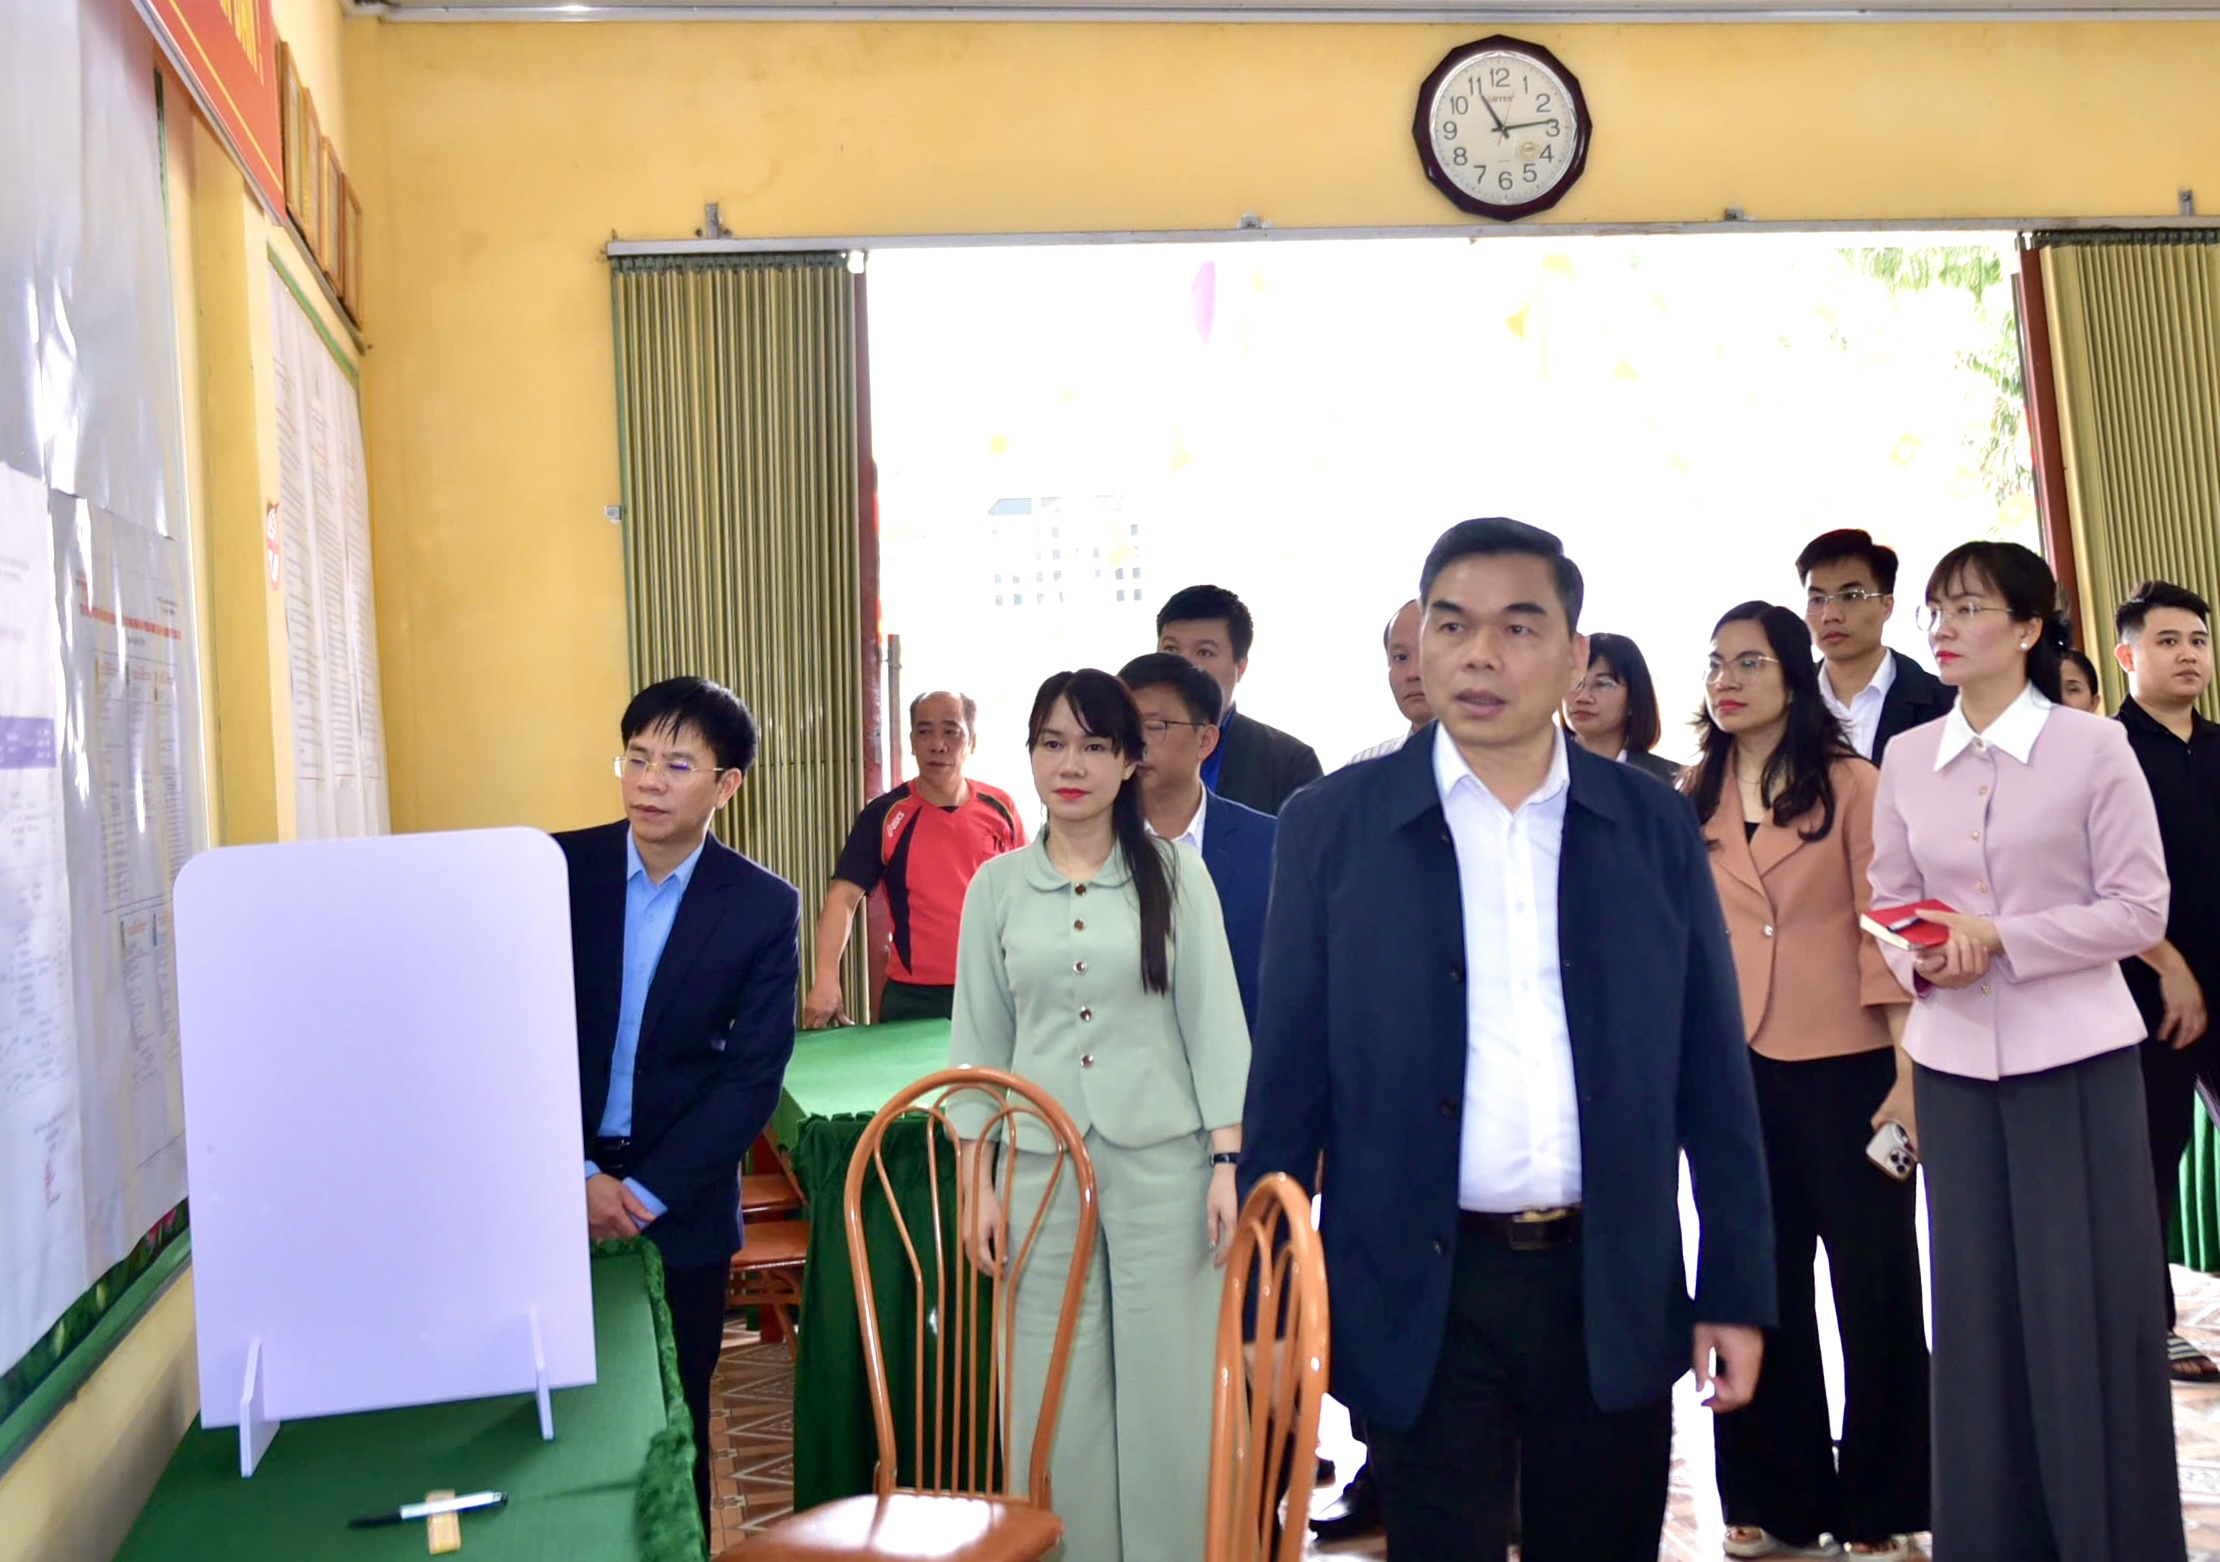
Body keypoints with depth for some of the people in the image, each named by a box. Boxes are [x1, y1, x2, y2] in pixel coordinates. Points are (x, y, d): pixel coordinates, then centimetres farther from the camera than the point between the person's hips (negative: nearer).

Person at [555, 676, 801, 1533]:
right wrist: (577, 1174, -10)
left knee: (672, 1421, 7)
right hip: (552, 1190, 1)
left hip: (681, 1205, -1)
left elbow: (753, 1074, -6)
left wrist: (648, 1192, -11)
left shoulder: (764, 906, -5)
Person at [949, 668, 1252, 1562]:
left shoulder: (1174, 872, 0)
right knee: (1057, 1395, 6)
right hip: (1040, 1165, 2)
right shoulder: (997, 886, 5)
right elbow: (979, 1040, 7)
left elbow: (1213, 1020, 0)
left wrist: (1227, 1161, -6)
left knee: (1167, 1387, 4)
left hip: (1163, 1161, -1)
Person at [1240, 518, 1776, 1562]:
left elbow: (1711, 1076, 5)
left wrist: (1737, 1290, 3)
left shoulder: (1655, 826, 2)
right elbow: (1287, 1080, -1)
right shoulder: (1332, 826, -3)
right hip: (1424, 1296, -2)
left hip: (1614, 1291, 2)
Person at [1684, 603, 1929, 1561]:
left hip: (1845, 1070, -3)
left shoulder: (1850, 784, -2)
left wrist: (1908, 1074, -12)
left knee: (1874, 1285, 4)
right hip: (1736, 1074, 4)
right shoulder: (1693, 800, 8)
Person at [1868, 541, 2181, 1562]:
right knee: (1978, 1310, 8)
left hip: (2076, 1056, -3)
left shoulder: (2094, 748, -5)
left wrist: (2001, 937, -17)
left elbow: (2140, 909, -7)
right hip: (1953, 1059, 4)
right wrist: (1919, 957, -11)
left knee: (2088, 1310, 0)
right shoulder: (1905, 760, 7)